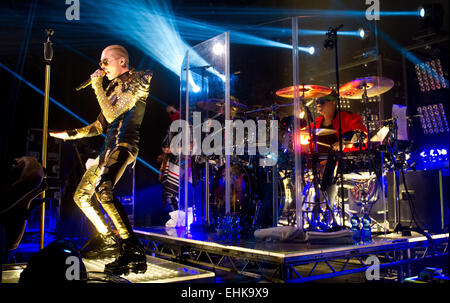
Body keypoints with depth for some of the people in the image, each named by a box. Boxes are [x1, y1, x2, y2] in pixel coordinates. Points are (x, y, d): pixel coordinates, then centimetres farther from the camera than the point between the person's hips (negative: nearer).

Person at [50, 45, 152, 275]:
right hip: (110, 145, 10)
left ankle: (133, 251, -32)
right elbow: (101, 125, 24)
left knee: (103, 189, -33)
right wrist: (69, 134, 23)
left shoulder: (137, 80, -3)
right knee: (81, 196, 13)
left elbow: (111, 114, -12)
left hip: (126, 143, -10)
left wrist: (97, 86, -3)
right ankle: (107, 240, 24)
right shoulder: (114, 86, 22)